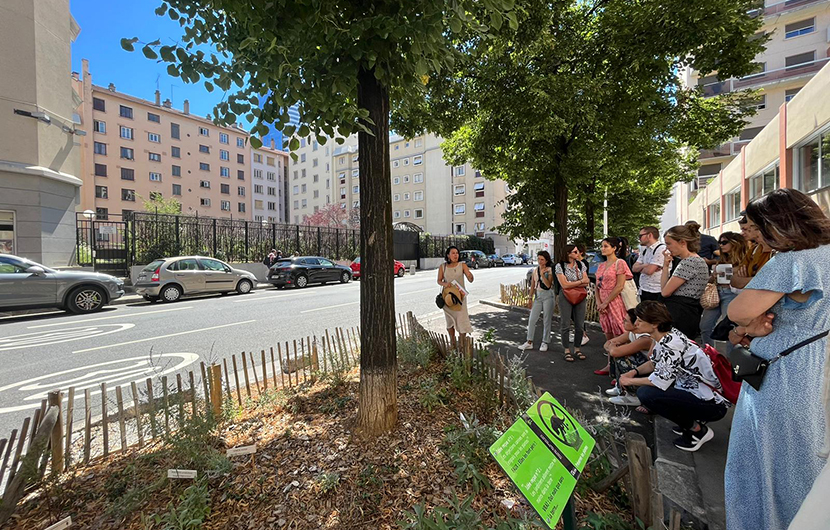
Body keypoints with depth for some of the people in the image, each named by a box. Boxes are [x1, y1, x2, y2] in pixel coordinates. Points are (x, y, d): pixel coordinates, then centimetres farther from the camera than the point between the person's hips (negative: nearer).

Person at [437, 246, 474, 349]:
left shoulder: (462, 265, -8)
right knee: (450, 320, 13)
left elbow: (470, 280, -13)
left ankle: (463, 344, 11)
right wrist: (444, 284, -20)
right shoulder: (442, 267, -5)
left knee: (462, 319, -5)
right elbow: (439, 281, 2)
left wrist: (470, 275, -36)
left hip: (460, 295, -1)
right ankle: (452, 343, 32)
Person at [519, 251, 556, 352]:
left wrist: (542, 274, -22)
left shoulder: (550, 270, -4)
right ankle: (529, 342, 12)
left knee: (547, 320, 4)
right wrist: (530, 298, 11)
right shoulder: (535, 270, 8)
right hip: (537, 296, 4)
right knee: (532, 319, 3)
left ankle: (545, 342, 17)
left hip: (548, 296, -4)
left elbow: (548, 285, -15)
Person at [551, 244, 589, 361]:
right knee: (565, 324, 1)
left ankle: (577, 349, 23)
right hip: (566, 297, -4)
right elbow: (564, 285, -14)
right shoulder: (560, 266, -7)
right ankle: (567, 351, 13)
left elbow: (586, 282, 1)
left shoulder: (581, 264, 7)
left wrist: (571, 284, -11)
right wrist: (580, 281, -5)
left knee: (580, 324, 7)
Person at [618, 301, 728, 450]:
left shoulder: (672, 344, -27)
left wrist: (630, 381, -15)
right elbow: (654, 363, 10)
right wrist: (634, 372, -7)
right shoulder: (664, 337, 1)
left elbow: (661, 381, -28)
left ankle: (697, 430, 0)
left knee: (645, 393, -24)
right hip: (692, 389, 9)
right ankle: (689, 421, 16)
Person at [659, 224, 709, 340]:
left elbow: (665, 292, -16)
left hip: (679, 316, -10)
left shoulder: (689, 262, -16)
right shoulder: (696, 260, 17)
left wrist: (665, 266, -6)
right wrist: (666, 266, 4)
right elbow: (667, 288, 11)